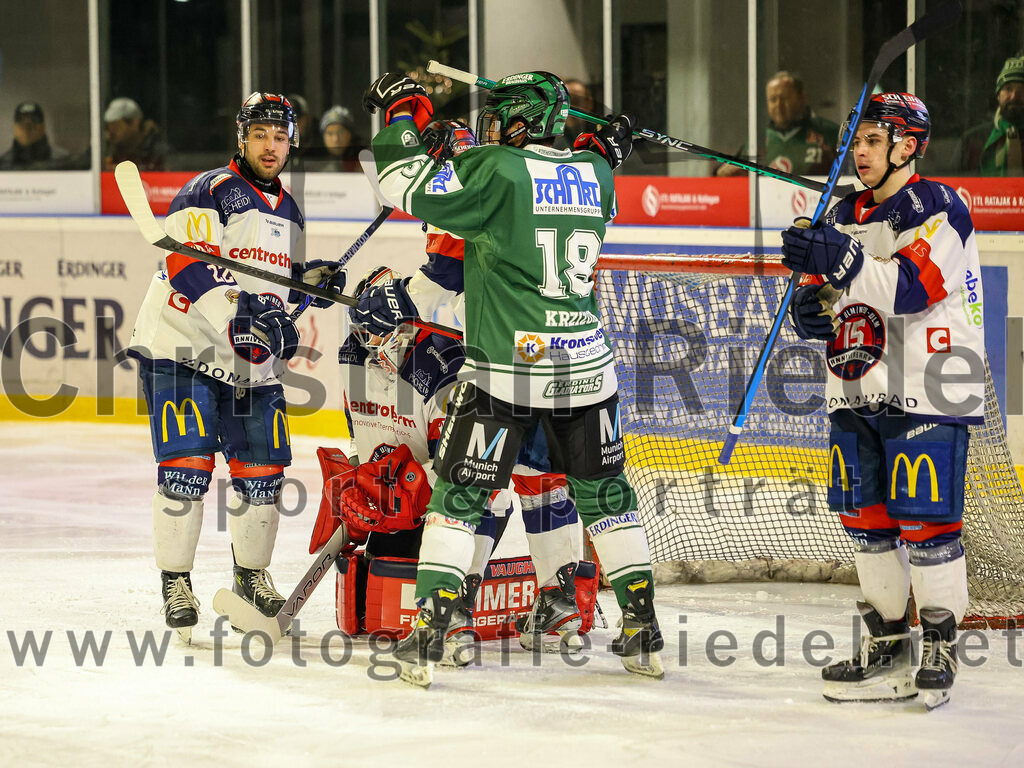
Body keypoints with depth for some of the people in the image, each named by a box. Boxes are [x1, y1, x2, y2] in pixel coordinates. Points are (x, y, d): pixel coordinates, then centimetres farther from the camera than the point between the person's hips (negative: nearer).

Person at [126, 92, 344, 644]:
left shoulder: (288, 213, 15)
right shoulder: (209, 194, -12)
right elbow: (191, 268, -24)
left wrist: (310, 280, 4)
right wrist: (241, 314, -35)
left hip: (251, 362, 7)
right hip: (183, 349, -7)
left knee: (262, 470, 6)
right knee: (187, 465, -13)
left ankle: (252, 576, 24)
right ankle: (175, 583, -2)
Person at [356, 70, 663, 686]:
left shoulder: (496, 169, -11)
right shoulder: (593, 173, 7)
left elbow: (408, 188, -11)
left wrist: (402, 114, 0)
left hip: (507, 370, -5)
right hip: (587, 365, 5)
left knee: (460, 494, 4)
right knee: (605, 493, 17)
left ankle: (428, 635, -1)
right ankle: (643, 631, 19)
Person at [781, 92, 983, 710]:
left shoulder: (939, 209, -8)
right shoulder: (846, 215, 15)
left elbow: (913, 288, -22)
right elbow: (835, 293, 20)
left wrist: (843, 263, -33)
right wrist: (811, 306, -4)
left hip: (927, 395, -7)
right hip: (857, 391, 7)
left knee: (924, 520, -8)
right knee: (866, 519, 8)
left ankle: (942, 647, 3)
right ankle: (888, 644, 18)